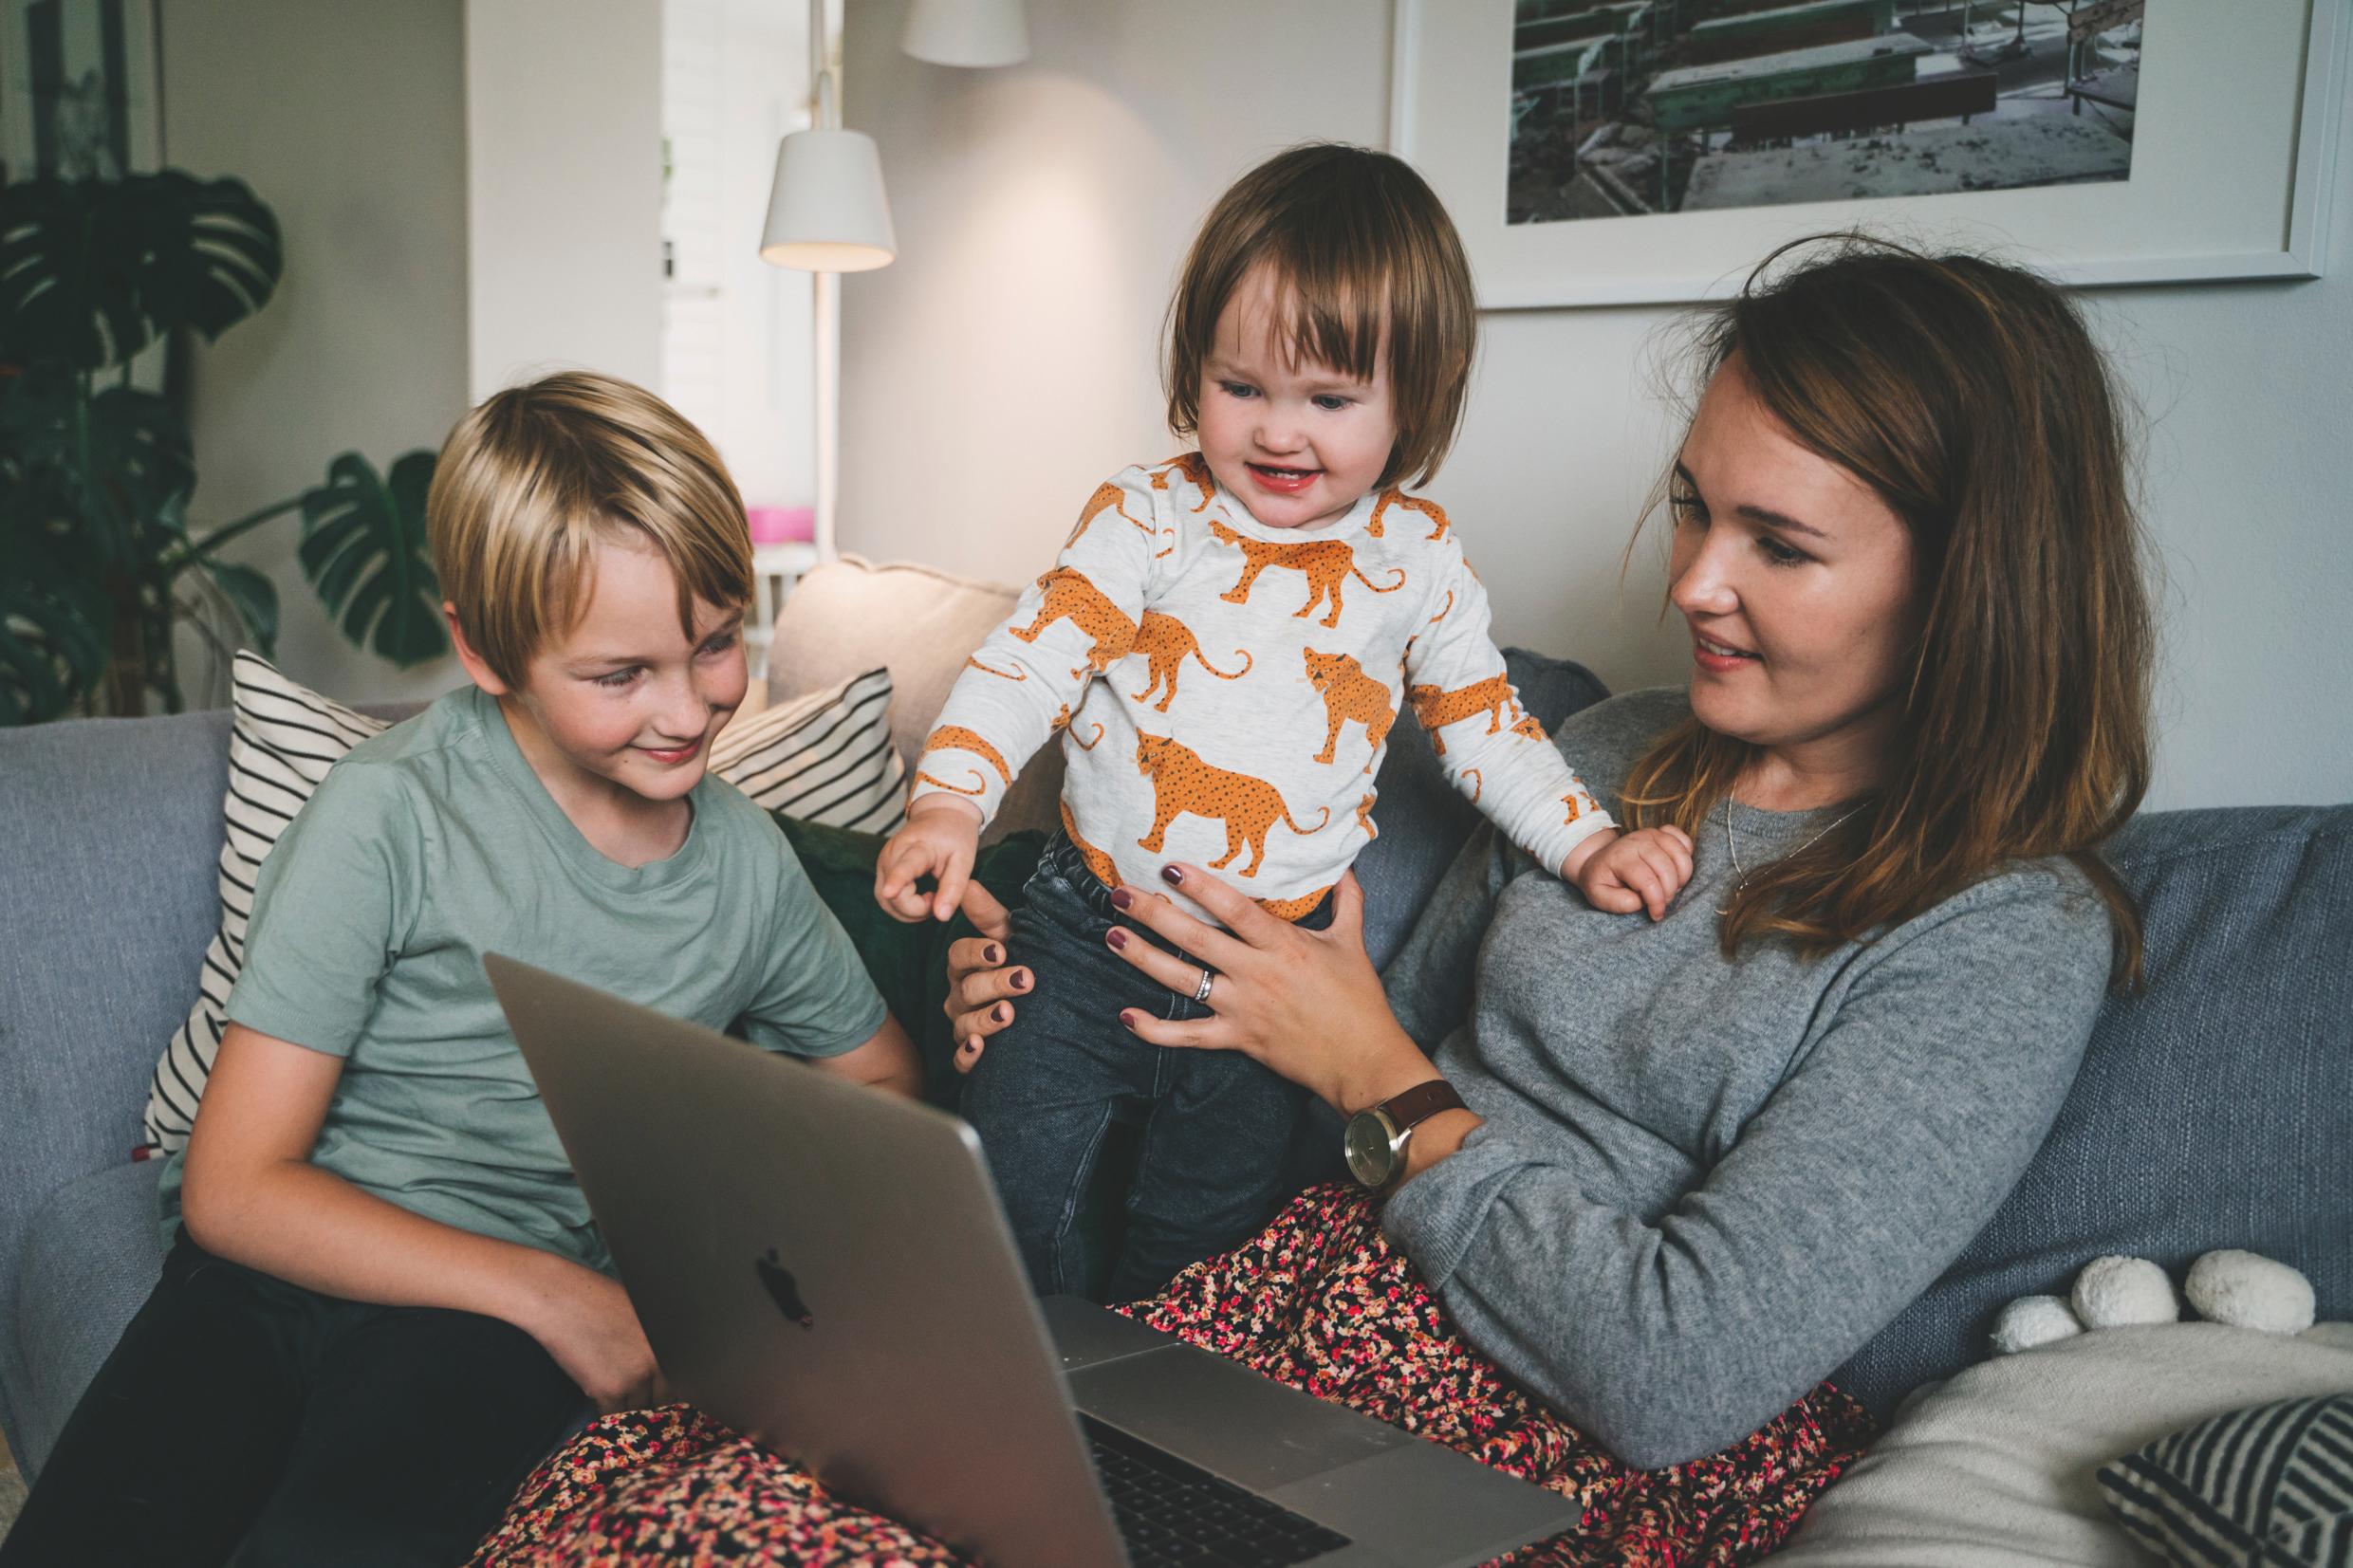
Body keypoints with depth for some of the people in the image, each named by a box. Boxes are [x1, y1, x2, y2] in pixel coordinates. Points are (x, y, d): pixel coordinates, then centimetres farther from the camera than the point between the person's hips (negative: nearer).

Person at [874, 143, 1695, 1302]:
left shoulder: (1418, 563, -1)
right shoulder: (1149, 520, -7)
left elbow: (1483, 723, 8)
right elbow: (1033, 655, -12)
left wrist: (1587, 843, -3)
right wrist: (951, 799, -26)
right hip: (1092, 930, -1)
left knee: (1203, 1230, 14)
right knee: (1009, 1184, 1)